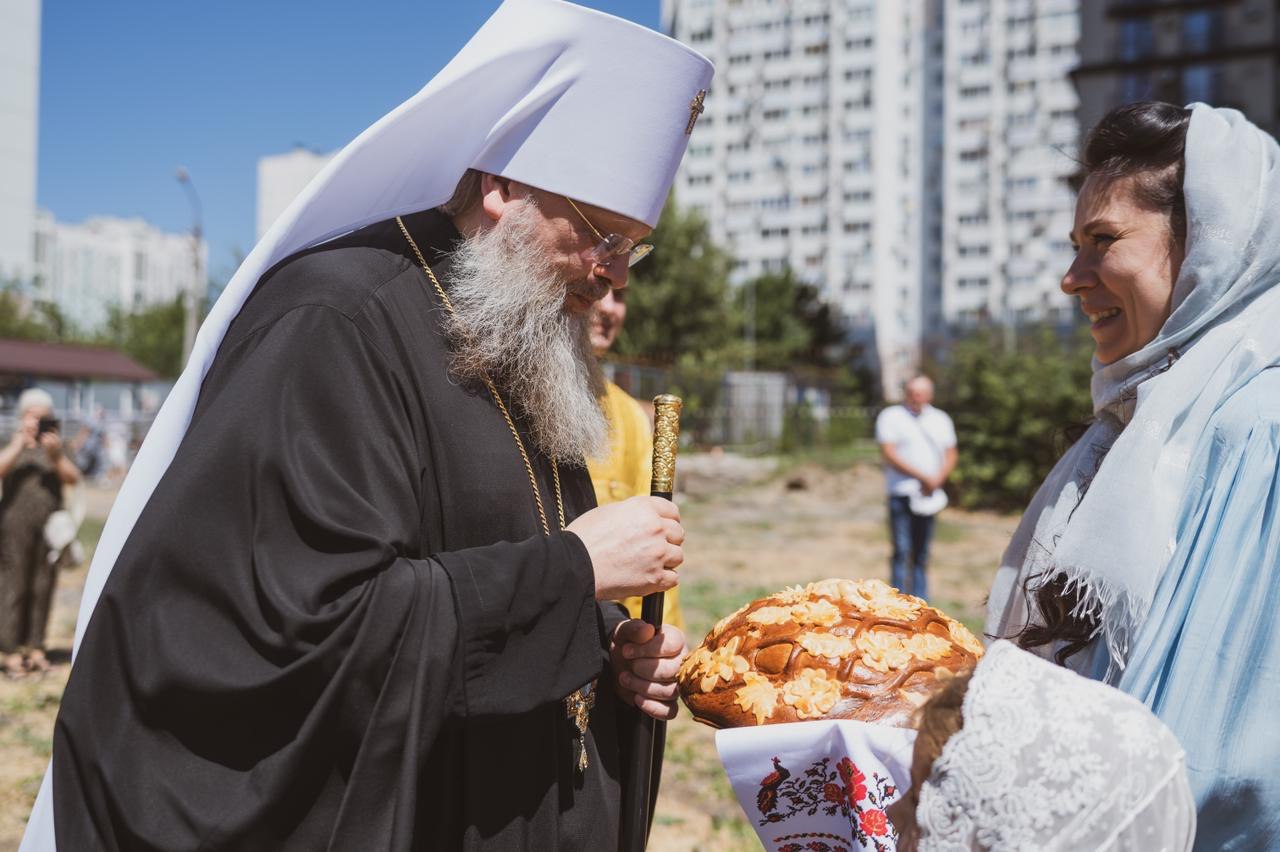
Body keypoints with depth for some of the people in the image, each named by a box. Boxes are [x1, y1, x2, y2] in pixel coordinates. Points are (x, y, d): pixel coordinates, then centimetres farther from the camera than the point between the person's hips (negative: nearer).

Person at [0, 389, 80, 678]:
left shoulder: (55, 446, 13)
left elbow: (72, 478, 0)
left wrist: (56, 455, -15)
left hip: (49, 524, 3)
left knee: (43, 586, 3)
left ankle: (35, 648, 11)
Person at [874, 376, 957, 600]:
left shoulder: (941, 420, 15)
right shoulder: (890, 416, 1)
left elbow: (950, 455, 13)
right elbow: (889, 454, -9)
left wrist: (937, 480, -7)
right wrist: (922, 477, -14)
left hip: (929, 495, 4)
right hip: (901, 492, -4)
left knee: (922, 552, 8)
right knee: (901, 551, -7)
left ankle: (919, 600, 15)